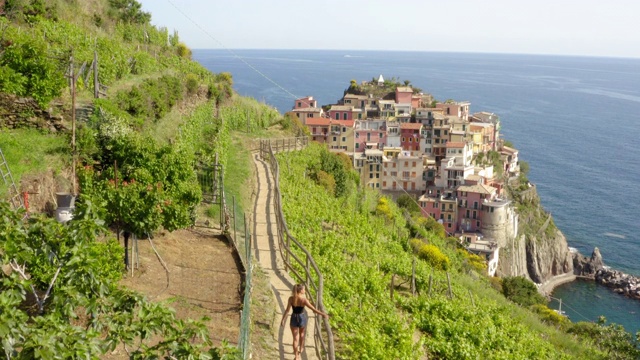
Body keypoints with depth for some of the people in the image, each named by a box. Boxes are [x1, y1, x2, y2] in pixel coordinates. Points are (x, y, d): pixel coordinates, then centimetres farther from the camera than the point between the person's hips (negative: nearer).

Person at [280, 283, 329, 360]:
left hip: (294, 319, 1)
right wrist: (323, 314, -15)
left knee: (295, 338, 13)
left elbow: (287, 310, -15)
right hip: (302, 318, -1)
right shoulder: (304, 300, -25)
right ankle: (300, 349, 49)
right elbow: (313, 309, -23)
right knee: (302, 334, 30)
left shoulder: (291, 298, -16)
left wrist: (283, 320, -8)